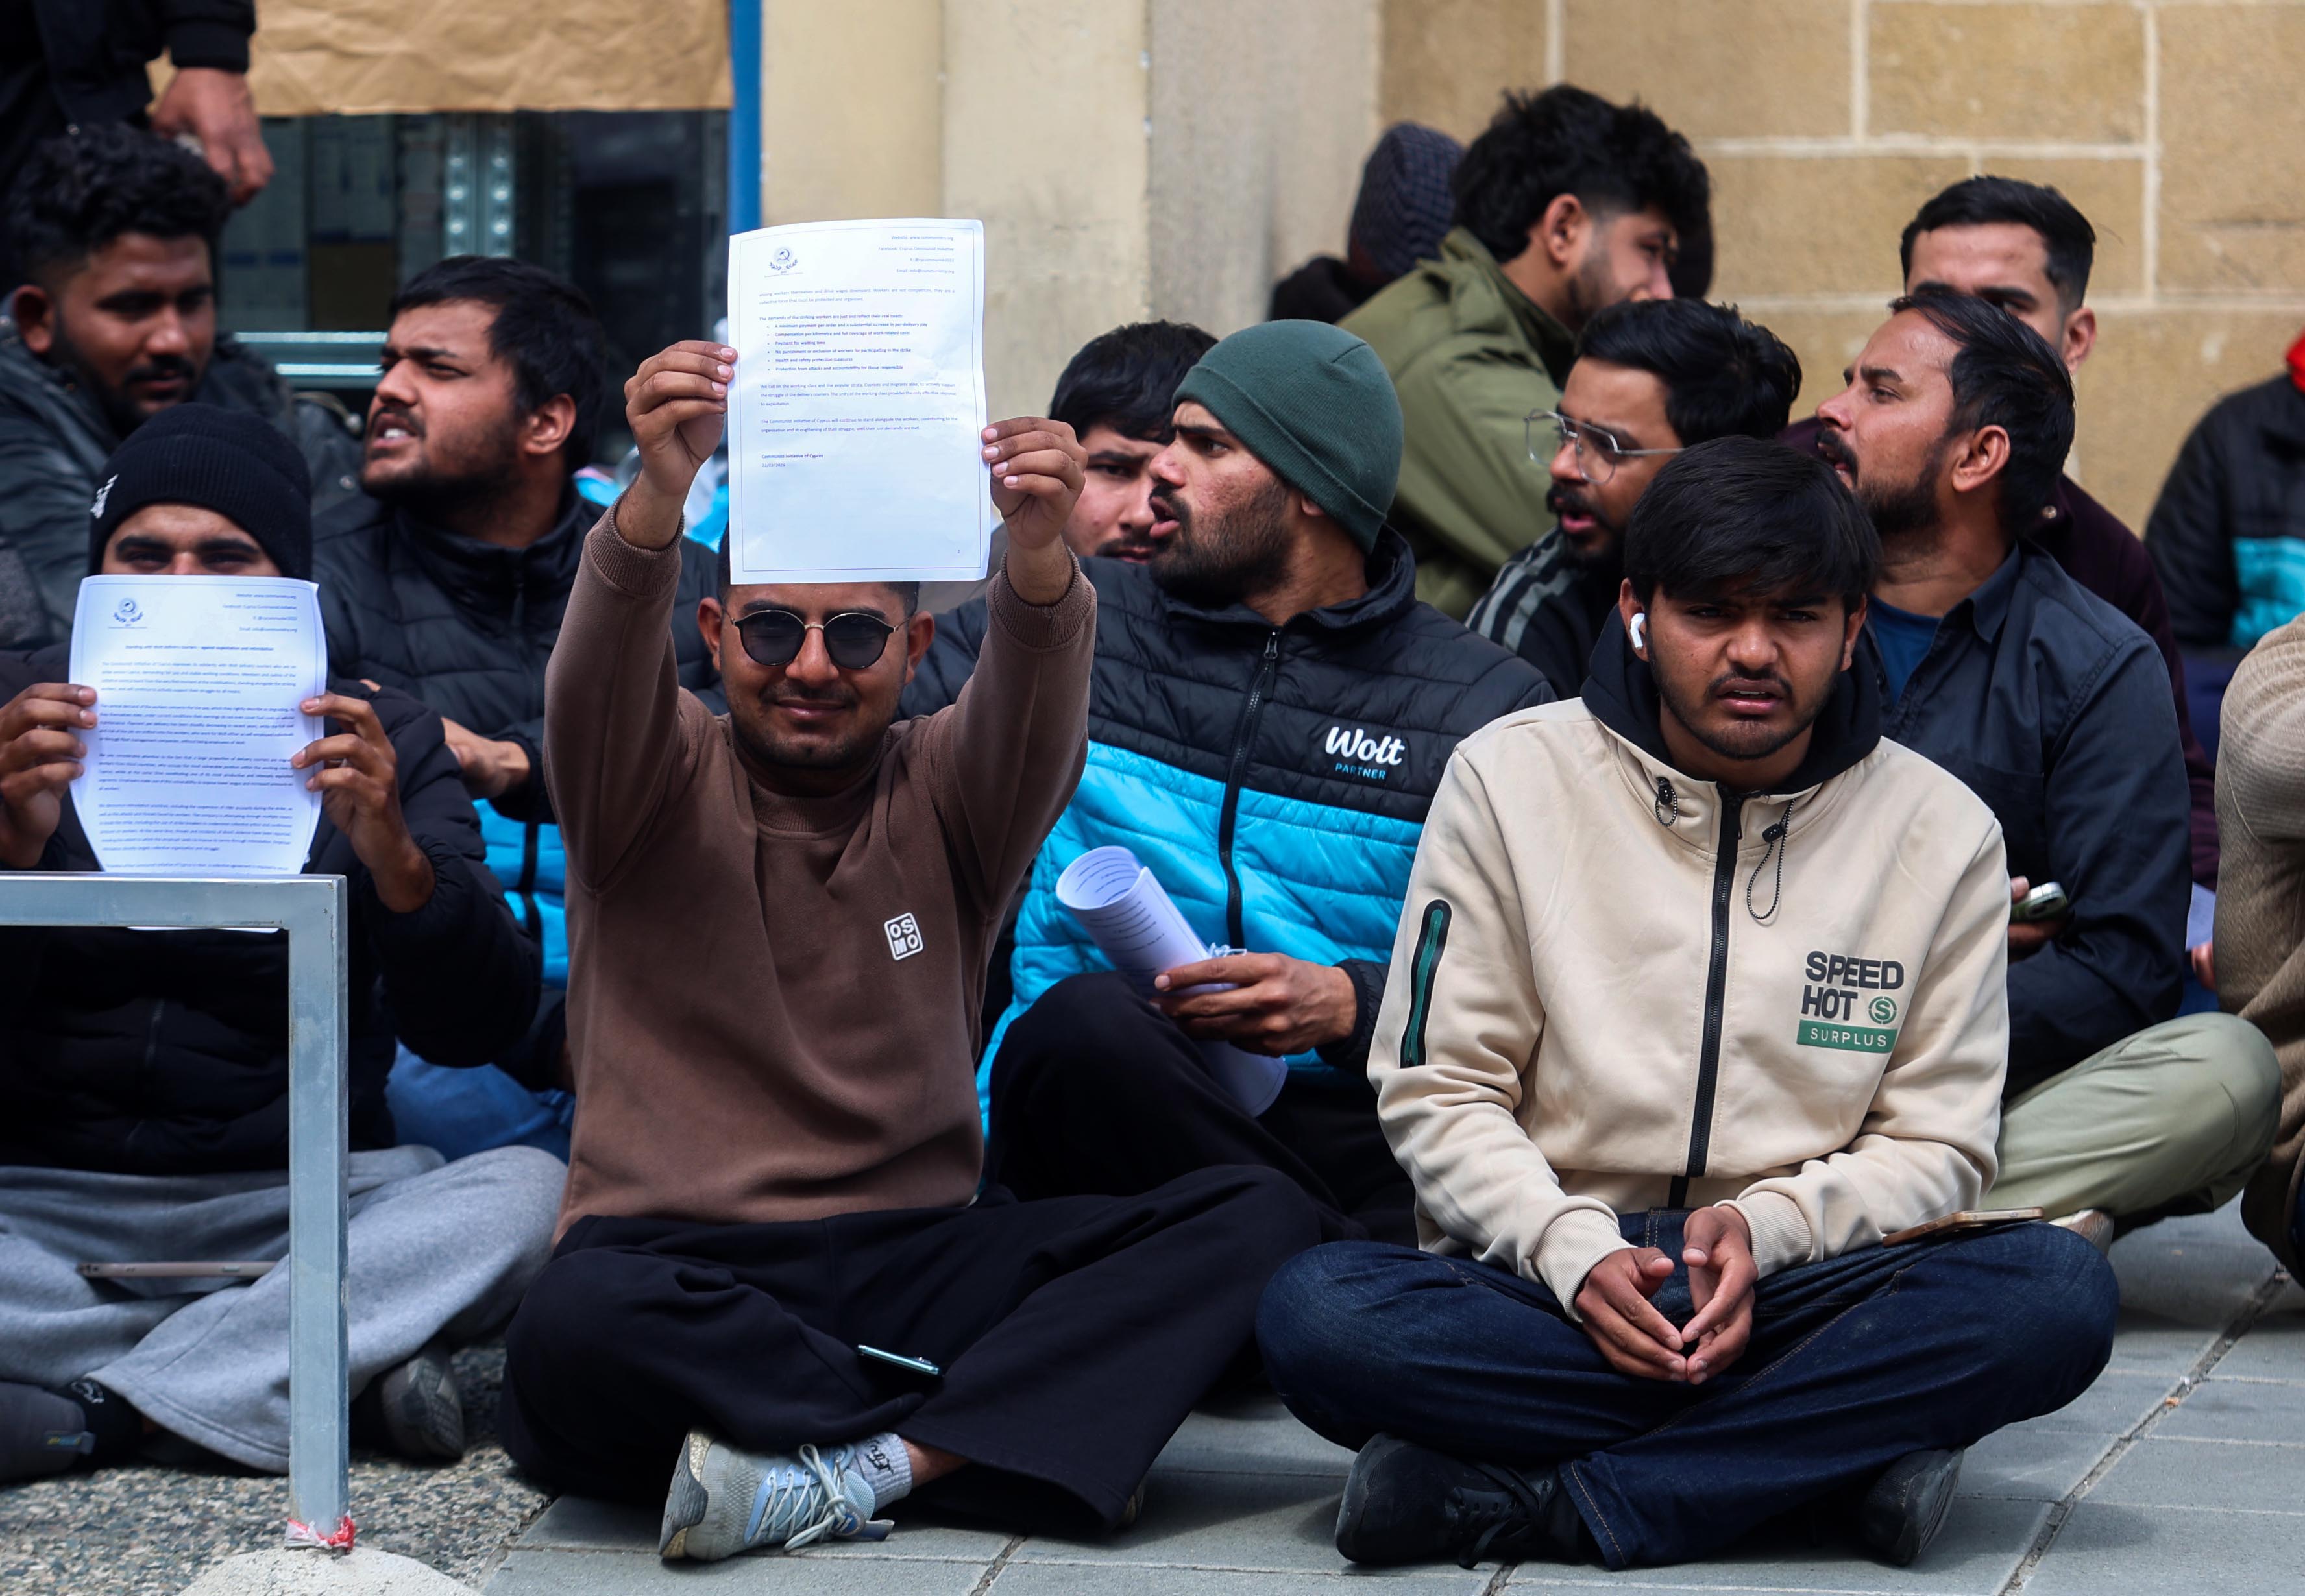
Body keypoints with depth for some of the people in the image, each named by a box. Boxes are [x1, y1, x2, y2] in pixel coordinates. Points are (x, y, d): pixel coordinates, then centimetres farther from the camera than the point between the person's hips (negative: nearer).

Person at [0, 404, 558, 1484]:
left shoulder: (374, 741, 5)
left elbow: (476, 1029, -6)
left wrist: (394, 856, -25)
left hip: (295, 1201, 1)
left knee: (528, 1193, -28)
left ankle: (91, 1412, -25)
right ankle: (341, 1364, -22)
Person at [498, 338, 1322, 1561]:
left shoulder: (945, 792, 12)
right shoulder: (658, 782, 7)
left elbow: (1032, 709, -11)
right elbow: (601, 676, -16)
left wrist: (1039, 552, -35)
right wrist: (657, 492, -38)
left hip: (916, 1256, 3)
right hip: (678, 1262, -3)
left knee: (1258, 1218, -19)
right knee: (577, 1324, -39)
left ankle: (848, 1467, -29)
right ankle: (983, 1435, -21)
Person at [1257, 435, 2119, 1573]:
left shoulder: (1941, 830, 5)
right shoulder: (1510, 780, 3)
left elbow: (1939, 1141, 5)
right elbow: (1439, 1091, 2)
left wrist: (1768, 1226, -15)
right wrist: (1573, 1252, -16)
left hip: (1801, 1285, 1)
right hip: (1545, 1283, -1)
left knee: (2059, 1296, -30)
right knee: (1314, 1315, -32)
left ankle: (1516, 1500, -30)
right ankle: (1841, 1452, -29)